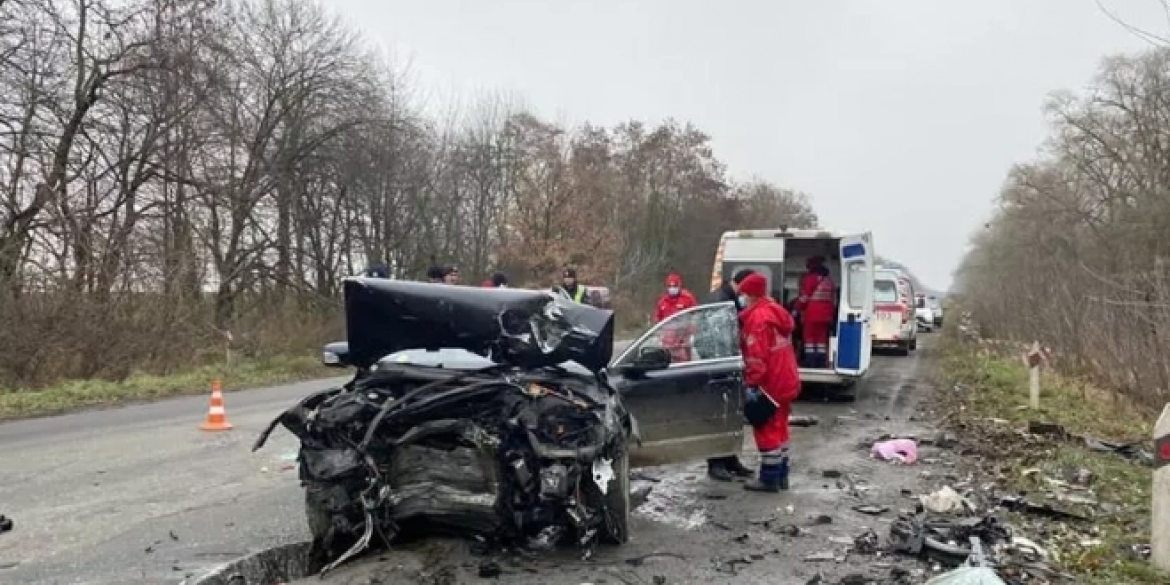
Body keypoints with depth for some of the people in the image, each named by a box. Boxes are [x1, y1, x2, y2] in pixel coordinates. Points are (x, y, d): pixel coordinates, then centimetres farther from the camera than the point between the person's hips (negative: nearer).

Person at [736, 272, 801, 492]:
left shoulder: (757, 317, -19)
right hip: (786, 381, 10)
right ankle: (781, 475, 23)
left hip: (769, 384, -10)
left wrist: (752, 384, -21)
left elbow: (757, 356, -24)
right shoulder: (776, 310, 13)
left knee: (766, 431, -1)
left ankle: (769, 478, 6)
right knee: (778, 428, 16)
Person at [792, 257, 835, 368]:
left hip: (811, 314, -7)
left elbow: (804, 296, -11)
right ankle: (822, 364, 9)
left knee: (809, 338, 0)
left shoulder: (810, 277, -8)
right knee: (822, 339, 9)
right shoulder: (828, 279, 16)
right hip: (826, 315, 7)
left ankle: (810, 363, -3)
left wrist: (796, 308, -1)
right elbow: (831, 298, 19)